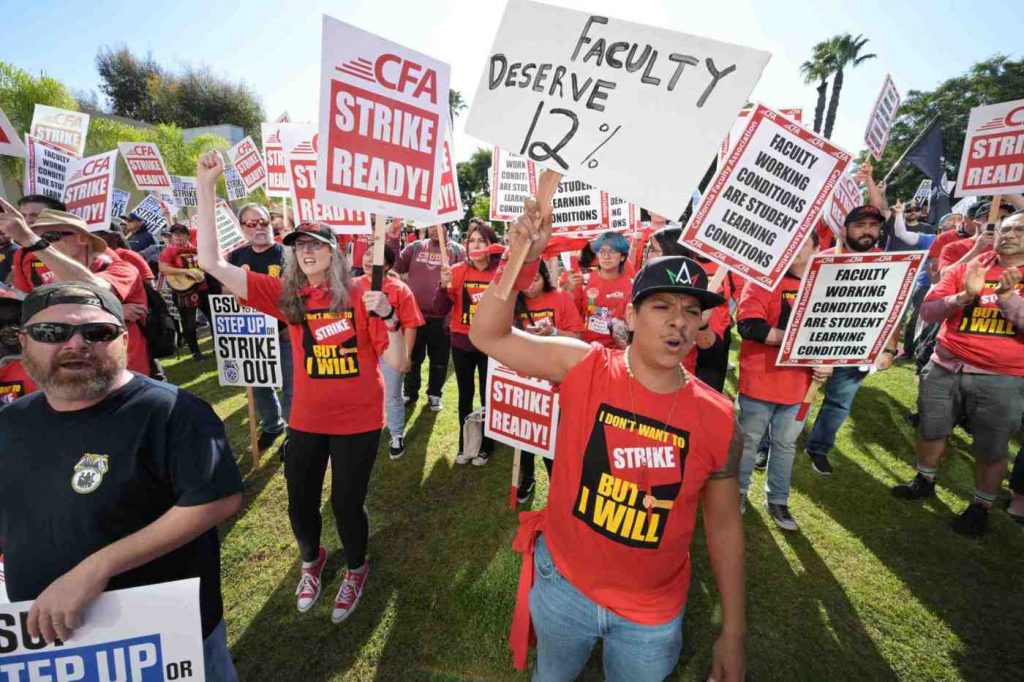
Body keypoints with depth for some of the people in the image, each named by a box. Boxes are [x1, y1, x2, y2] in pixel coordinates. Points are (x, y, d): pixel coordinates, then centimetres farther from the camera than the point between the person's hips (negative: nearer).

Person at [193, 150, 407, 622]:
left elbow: (398, 363, -12)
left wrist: (387, 317, -29)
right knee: (300, 503, 17)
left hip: (359, 421, -3)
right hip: (306, 420, 3)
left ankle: (357, 570, 42)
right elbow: (212, 262, -9)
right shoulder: (286, 295, -2)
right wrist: (205, 189, -14)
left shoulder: (360, 296, -10)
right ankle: (311, 560, 52)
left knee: (347, 504, 9)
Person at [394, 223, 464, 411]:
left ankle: (434, 394, 30)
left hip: (441, 317, -2)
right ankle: (410, 393, 33)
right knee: (412, 358, 15)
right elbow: (396, 267, -1)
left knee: (439, 360, 11)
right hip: (414, 314, 2)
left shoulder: (456, 250, 2)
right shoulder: (415, 247, 8)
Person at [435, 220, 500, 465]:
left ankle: (485, 446, 27)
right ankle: (465, 444, 30)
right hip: (462, 343, 2)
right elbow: (441, 309, -5)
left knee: (487, 395, 9)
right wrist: (444, 285, -22)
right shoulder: (457, 271, -3)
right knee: (465, 394, 14)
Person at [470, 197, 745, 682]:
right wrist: (521, 260, -34)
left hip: (654, 613, 1)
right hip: (561, 582, 0)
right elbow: (488, 336, -19)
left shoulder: (718, 419, -14)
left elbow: (724, 523, -3)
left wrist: (733, 632, 3)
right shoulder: (583, 366, -17)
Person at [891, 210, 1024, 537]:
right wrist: (964, 296, -18)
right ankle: (924, 481, 37)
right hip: (945, 369, 2)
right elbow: (927, 311, -3)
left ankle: (981, 507, 29)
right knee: (930, 432, 15)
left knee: (991, 451, 8)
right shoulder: (966, 268, 4)